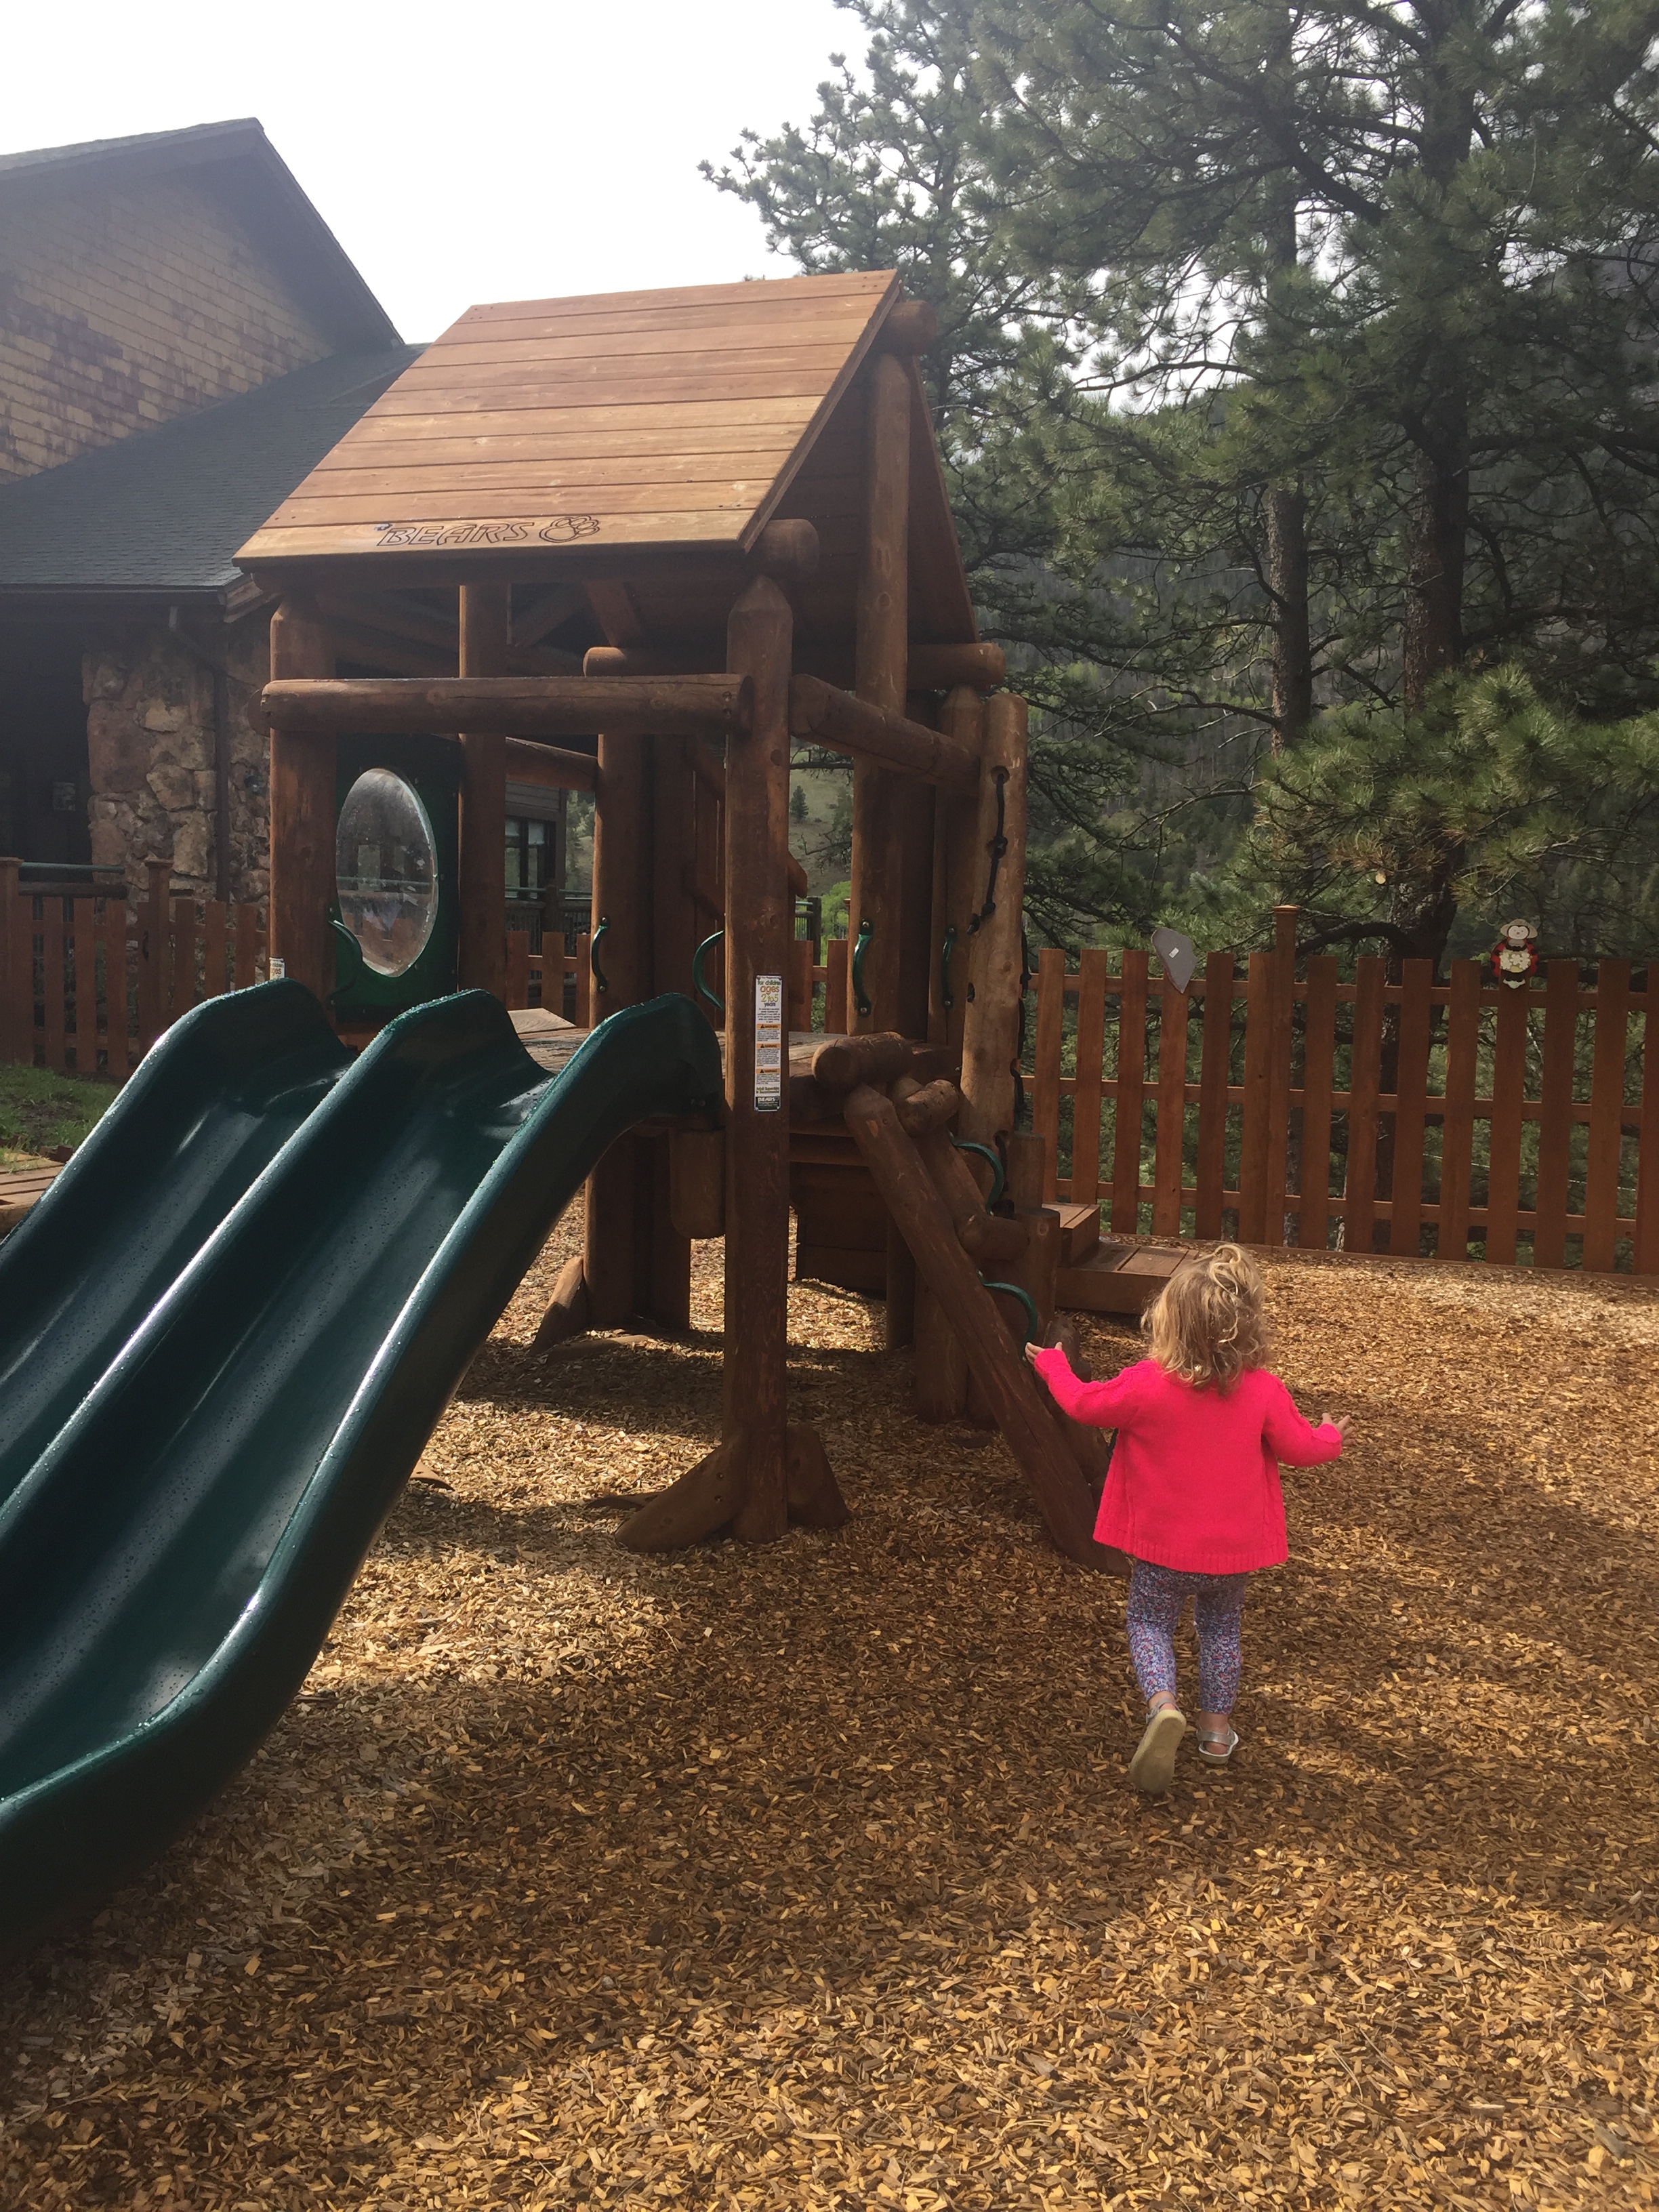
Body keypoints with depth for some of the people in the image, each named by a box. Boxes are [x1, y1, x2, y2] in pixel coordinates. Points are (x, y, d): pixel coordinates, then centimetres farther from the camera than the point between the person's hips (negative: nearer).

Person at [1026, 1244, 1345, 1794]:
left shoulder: (1146, 1385, -20)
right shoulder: (1264, 1392, -15)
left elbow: (1086, 1404, -5)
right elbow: (1298, 1448, -3)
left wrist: (1053, 1366, 15)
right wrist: (1330, 1438, 20)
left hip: (1163, 1547, -2)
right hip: (1235, 1549, 3)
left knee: (1149, 1622, 15)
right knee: (1221, 1628, 24)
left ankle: (1162, 1705, -10)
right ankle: (1216, 1729, 32)